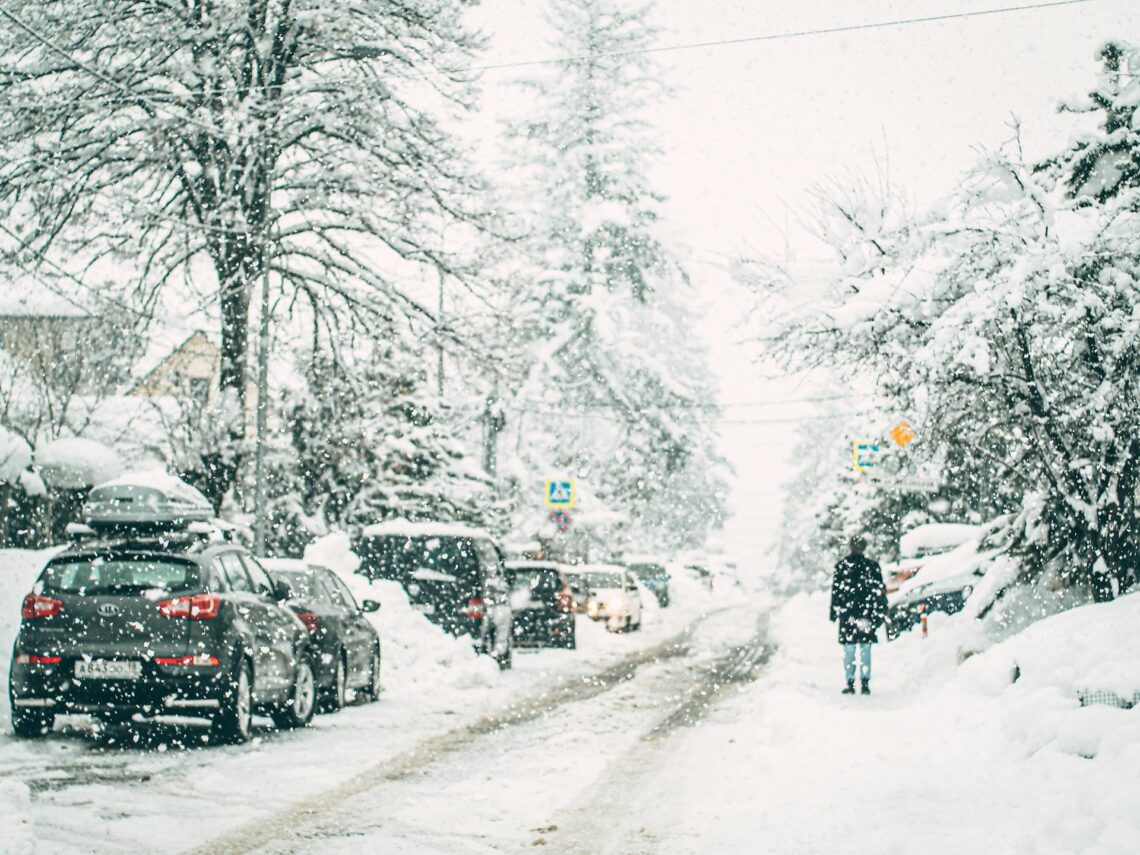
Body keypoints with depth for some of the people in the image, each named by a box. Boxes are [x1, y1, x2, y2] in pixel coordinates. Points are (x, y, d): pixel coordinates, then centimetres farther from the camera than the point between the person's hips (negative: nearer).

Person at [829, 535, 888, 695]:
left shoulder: (841, 567, -1)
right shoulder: (873, 567, 2)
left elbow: (836, 592, 0)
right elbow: (880, 592, 4)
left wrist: (834, 613, 7)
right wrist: (880, 614, 10)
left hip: (847, 616, -1)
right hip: (867, 616, 1)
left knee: (848, 651, 5)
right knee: (865, 650, 5)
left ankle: (850, 683, 1)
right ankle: (865, 683, 0)